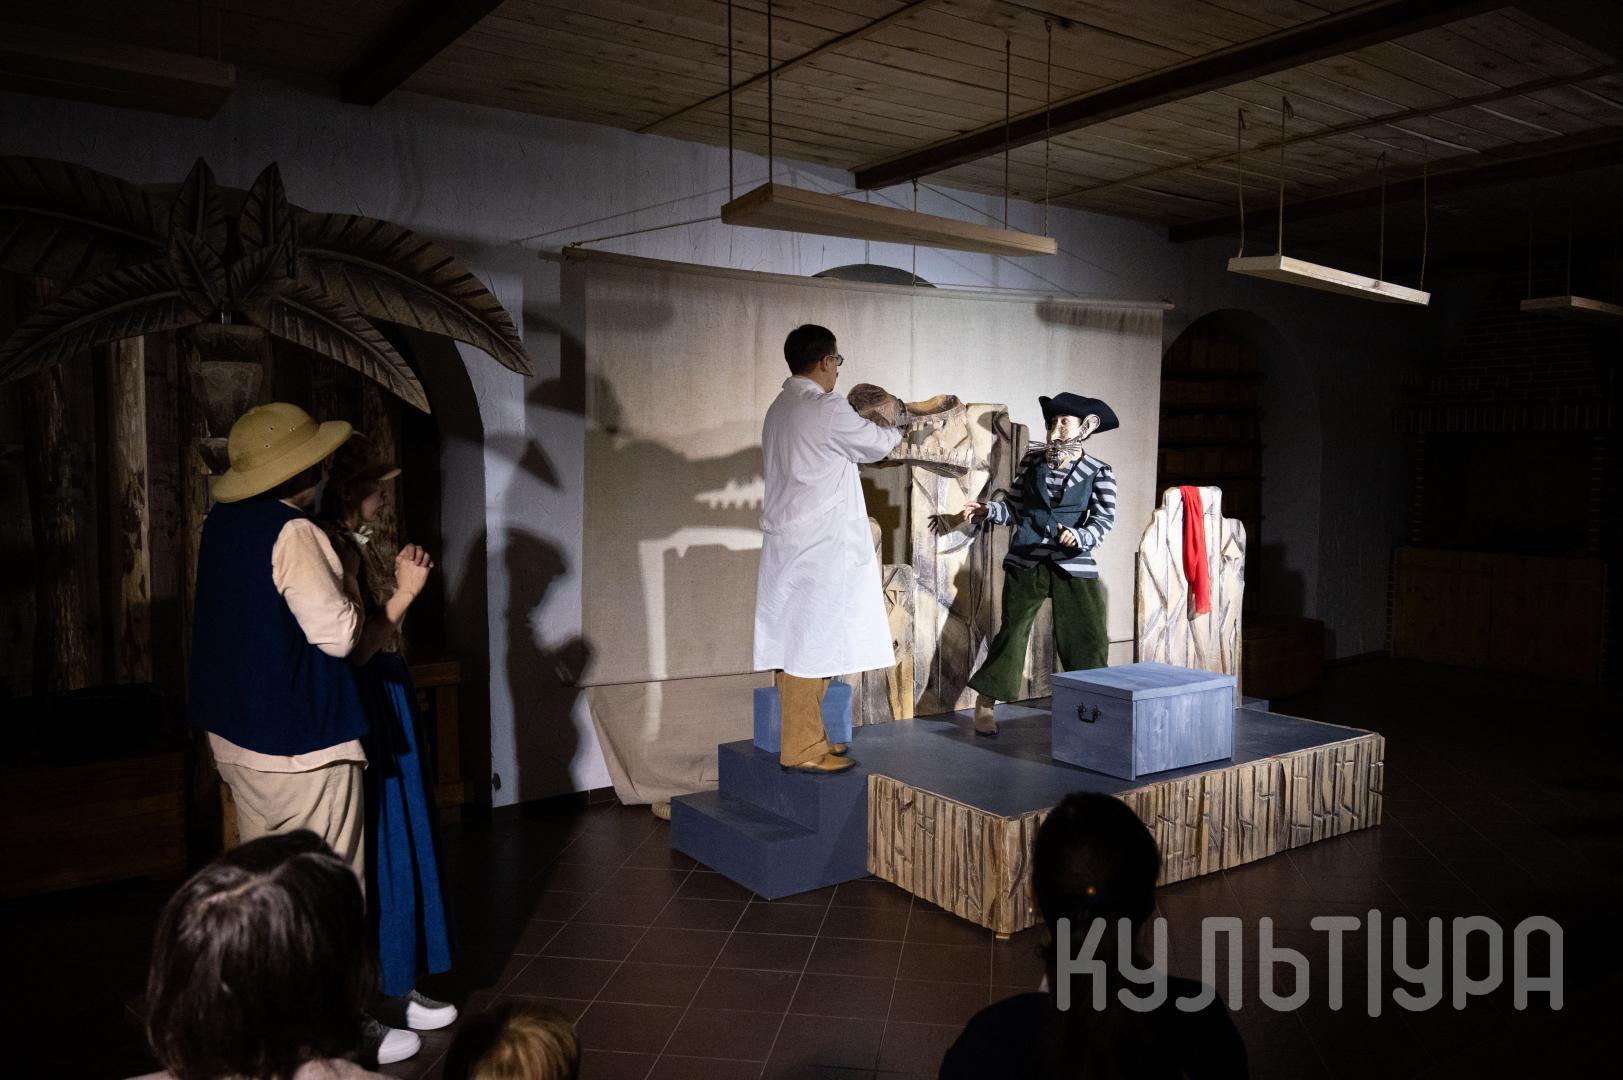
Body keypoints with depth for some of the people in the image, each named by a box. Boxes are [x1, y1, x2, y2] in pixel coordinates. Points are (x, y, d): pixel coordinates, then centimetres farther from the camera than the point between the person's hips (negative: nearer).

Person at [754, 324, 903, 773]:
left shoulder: (779, 409, 13)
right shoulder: (827, 409, -13)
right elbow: (875, 444, 1)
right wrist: (894, 430, 21)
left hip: (789, 544, 9)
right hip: (818, 547, -9)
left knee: (796, 646, 11)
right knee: (811, 646, -4)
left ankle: (803, 739, 19)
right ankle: (801, 749, 2)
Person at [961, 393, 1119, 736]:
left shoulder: (1099, 472, -1)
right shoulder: (1032, 461, 4)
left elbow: (1103, 521, -7)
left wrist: (1078, 537, -25)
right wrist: (988, 510, -5)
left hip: (1074, 565, 0)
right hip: (1026, 561, 0)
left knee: (1089, 636, 0)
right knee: (1012, 632, 0)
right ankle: (985, 706, 8)